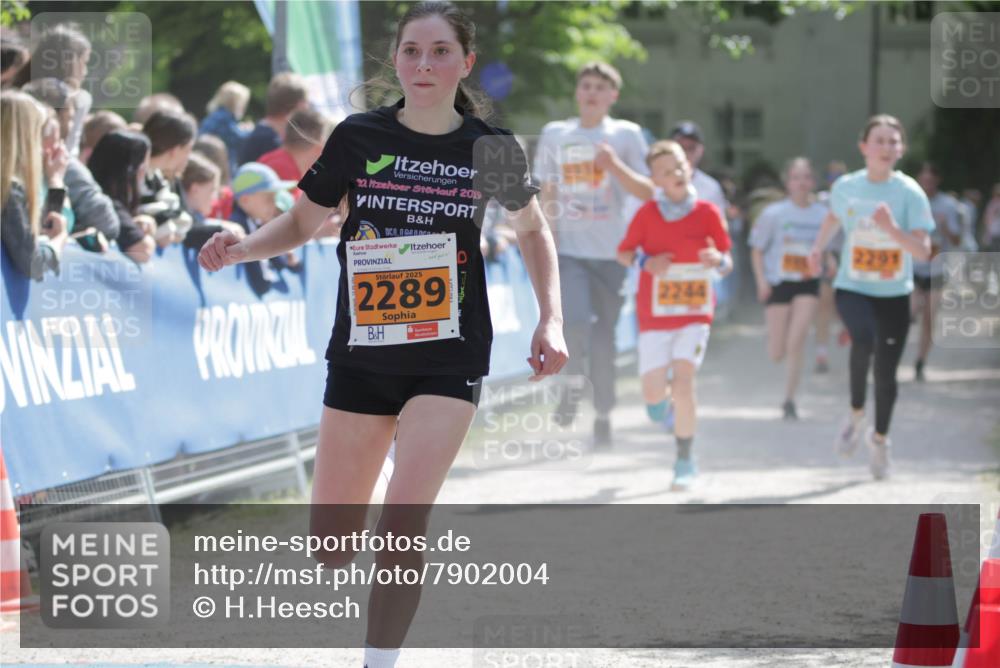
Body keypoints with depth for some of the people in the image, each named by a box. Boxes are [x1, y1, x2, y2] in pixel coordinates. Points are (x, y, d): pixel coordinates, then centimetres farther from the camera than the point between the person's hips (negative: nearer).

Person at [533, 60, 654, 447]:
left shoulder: (626, 135, 4)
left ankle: (603, 413, 13)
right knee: (574, 318, -22)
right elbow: (546, 195, 13)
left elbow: (647, 192, -1)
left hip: (610, 250, 0)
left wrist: (614, 165, -16)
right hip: (569, 248, 0)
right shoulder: (555, 135, 9)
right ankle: (574, 380, 4)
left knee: (604, 332, 2)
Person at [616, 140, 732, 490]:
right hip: (654, 315, 1)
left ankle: (685, 461, -4)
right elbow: (623, 253, 4)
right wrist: (644, 262, -17)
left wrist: (719, 260, -24)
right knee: (653, 393, -2)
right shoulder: (647, 214, -4)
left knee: (683, 379, -16)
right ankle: (662, 398, 39)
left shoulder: (707, 212, -4)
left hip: (695, 314, -1)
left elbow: (727, 263, 0)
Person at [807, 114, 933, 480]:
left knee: (886, 370, 5)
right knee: (864, 338, -31)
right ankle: (856, 414, -9)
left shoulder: (909, 193, -10)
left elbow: (923, 251, -16)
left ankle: (880, 437, 32)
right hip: (852, 288, 0)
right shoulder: (845, 187, -3)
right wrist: (818, 247, 6)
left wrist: (892, 229, -31)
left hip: (895, 294, 0)